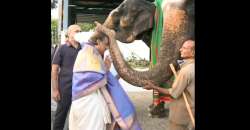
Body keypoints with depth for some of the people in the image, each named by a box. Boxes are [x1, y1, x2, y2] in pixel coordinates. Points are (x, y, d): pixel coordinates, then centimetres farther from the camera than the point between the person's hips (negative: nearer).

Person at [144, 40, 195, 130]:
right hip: (190, 110, 9)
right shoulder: (192, 66, 2)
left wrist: (154, 87, -12)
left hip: (181, 112, -9)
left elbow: (174, 93, -20)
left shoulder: (186, 70, -26)